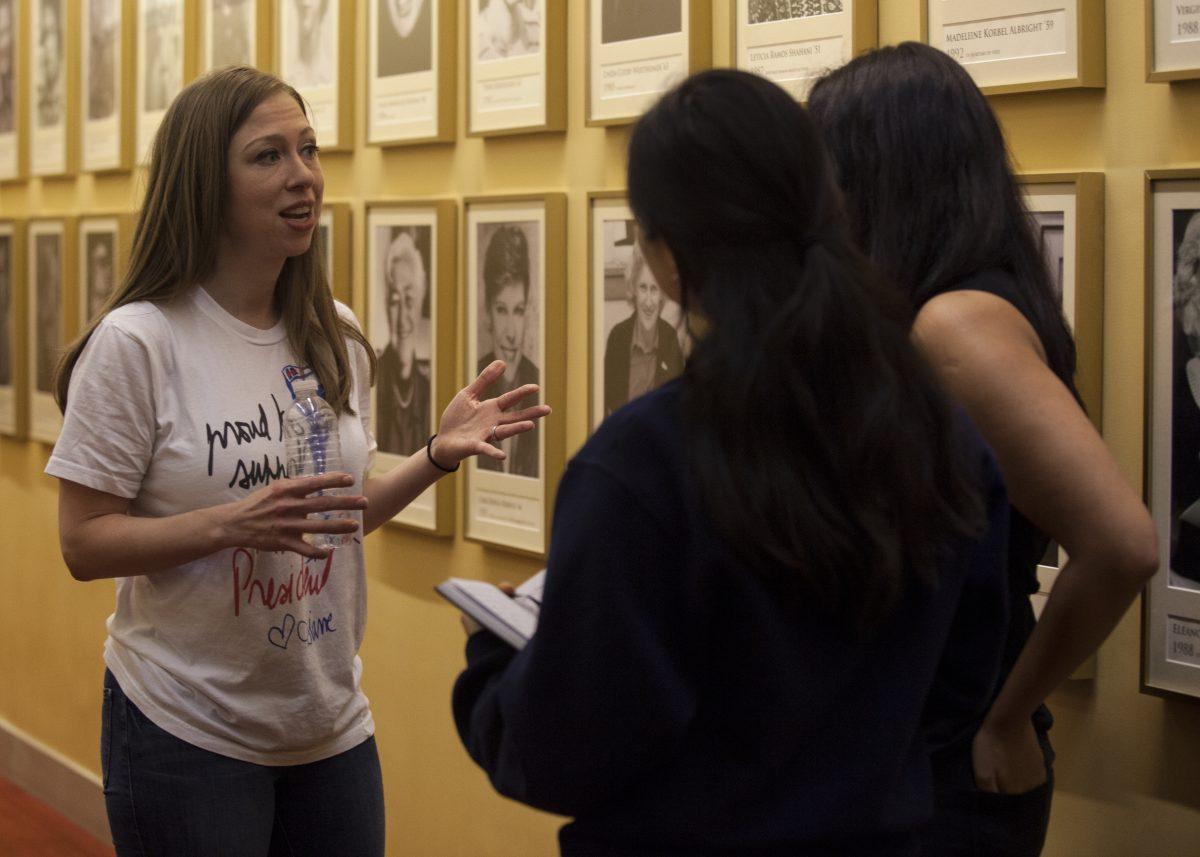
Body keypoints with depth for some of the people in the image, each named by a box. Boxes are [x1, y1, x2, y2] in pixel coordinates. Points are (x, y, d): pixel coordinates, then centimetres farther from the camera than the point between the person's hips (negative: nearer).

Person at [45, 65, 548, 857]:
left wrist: (437, 455, -3)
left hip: (332, 725, 5)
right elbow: (84, 543, -14)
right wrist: (232, 524, -27)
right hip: (189, 731, -5)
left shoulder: (334, 338, 4)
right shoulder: (137, 344, -14)